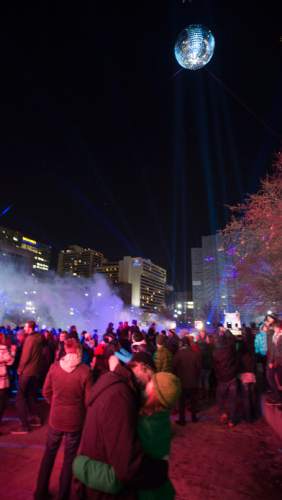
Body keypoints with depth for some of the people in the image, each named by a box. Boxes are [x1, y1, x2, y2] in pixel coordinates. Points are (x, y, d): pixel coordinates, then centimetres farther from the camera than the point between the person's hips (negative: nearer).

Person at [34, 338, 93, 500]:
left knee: (49, 453, 25)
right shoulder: (85, 370, -23)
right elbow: (88, 399, -15)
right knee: (69, 457, 19)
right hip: (75, 420, -3)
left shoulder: (55, 367, -14)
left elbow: (46, 392, 0)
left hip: (56, 418, 3)